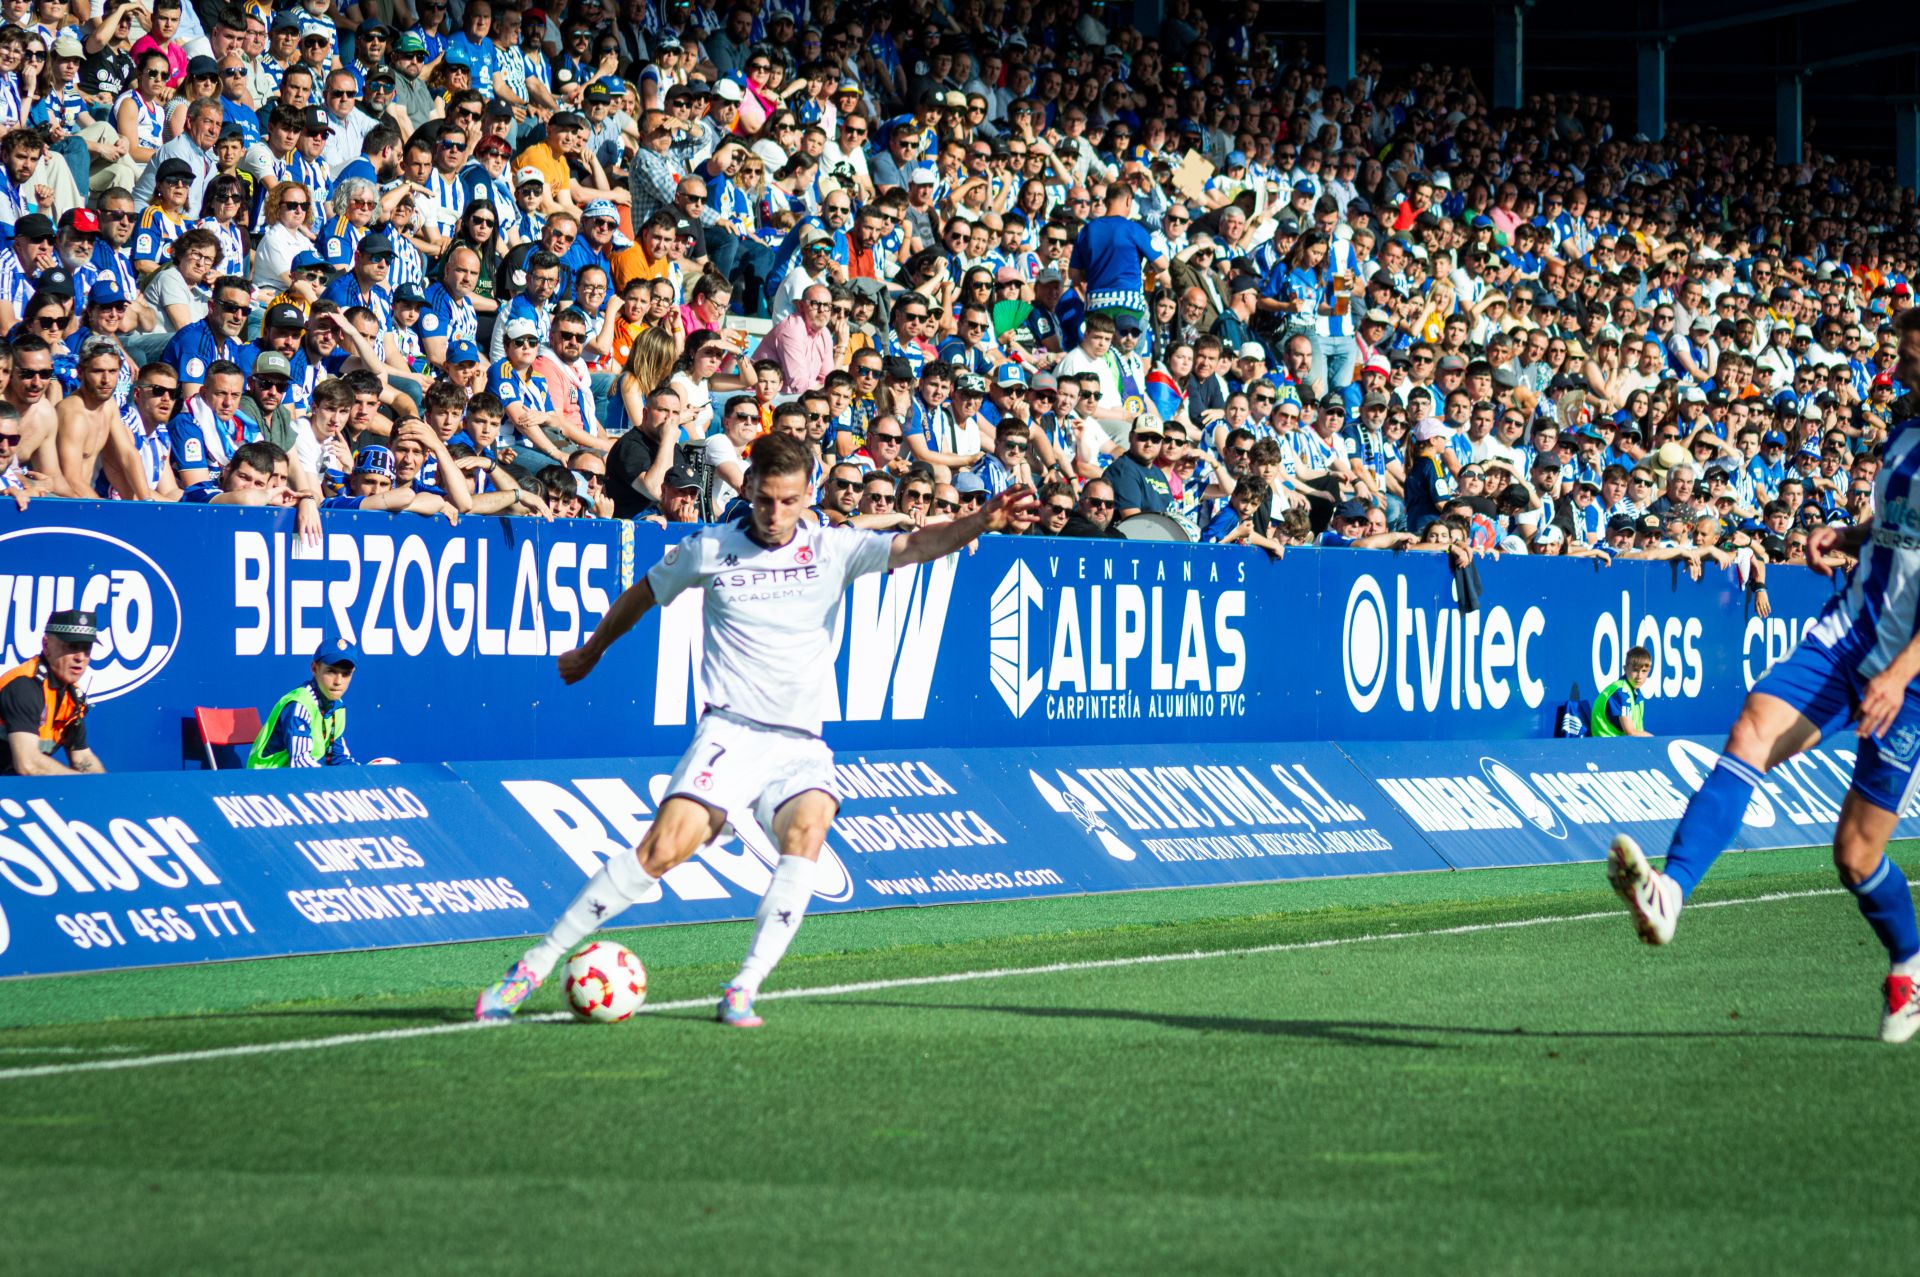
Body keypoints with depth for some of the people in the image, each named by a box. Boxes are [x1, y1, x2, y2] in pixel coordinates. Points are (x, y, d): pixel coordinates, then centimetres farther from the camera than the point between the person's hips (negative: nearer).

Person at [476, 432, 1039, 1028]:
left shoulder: (834, 549, 3)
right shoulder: (709, 549, 4)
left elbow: (914, 545, -12)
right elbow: (641, 595, 22)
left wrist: (982, 521, -31)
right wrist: (588, 654, 36)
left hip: (801, 743, 2)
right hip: (731, 731, -2)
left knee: (807, 830, -29)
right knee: (665, 847, -19)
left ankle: (743, 991, -25)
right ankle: (536, 963, -10)